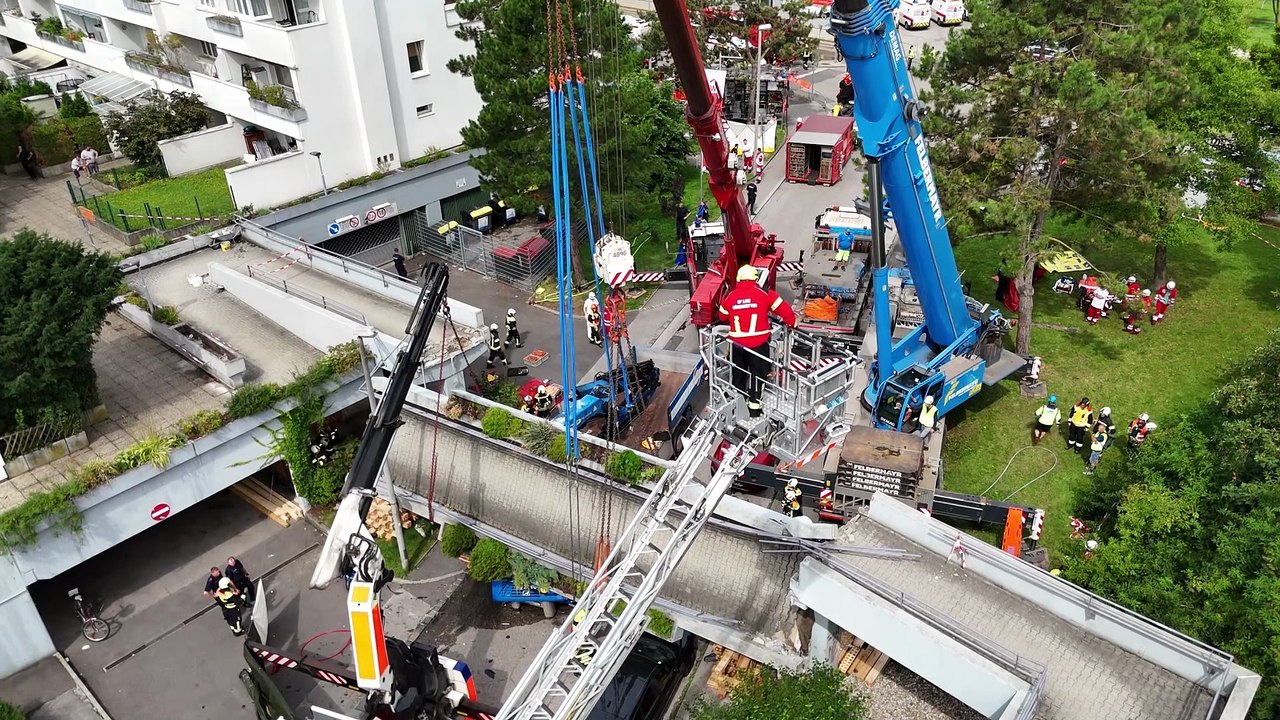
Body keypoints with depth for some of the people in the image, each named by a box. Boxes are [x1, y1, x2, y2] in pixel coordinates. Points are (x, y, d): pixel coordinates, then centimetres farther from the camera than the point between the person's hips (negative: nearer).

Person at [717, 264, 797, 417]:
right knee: (757, 374, 12)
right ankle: (754, 405, 17)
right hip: (758, 343, -3)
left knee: (738, 373, 21)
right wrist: (791, 323, 15)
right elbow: (784, 309, -2)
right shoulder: (765, 294, -8)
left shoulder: (729, 296, 1)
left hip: (736, 343, 3)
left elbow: (723, 317, 16)